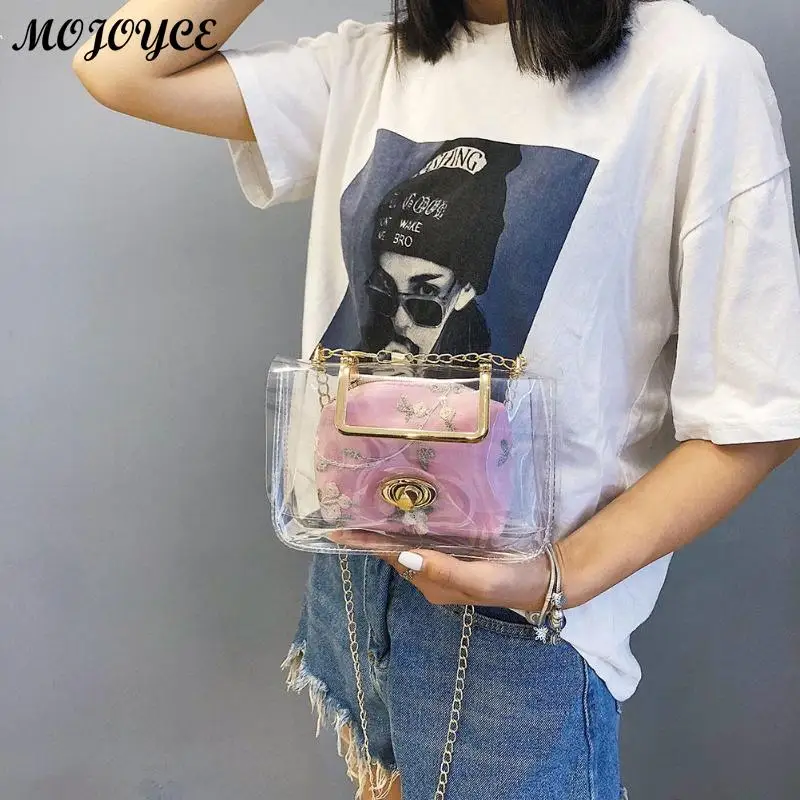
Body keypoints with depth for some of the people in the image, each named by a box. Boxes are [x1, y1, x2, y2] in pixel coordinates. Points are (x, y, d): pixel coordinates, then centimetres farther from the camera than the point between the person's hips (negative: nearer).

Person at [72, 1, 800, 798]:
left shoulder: (690, 69, -16)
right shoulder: (369, 66, 0)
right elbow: (120, 70, -3)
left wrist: (562, 578, -24)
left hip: (523, 624, -4)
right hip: (349, 577, 5)